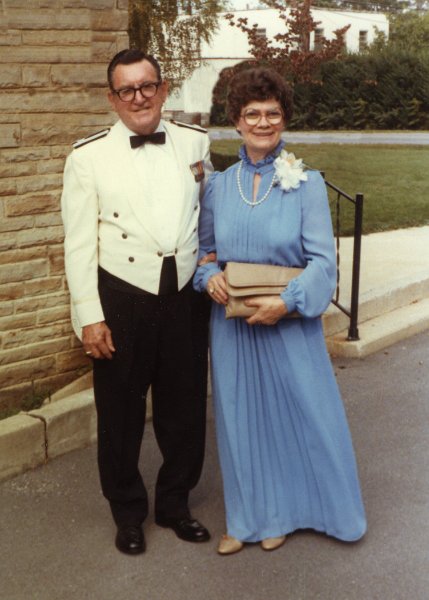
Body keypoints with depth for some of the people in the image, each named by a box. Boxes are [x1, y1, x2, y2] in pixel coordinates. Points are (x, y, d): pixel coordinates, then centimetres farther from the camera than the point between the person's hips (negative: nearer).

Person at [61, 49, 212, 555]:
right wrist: (89, 316, -9)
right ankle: (128, 512, 33)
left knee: (185, 409, 14)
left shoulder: (195, 143, 4)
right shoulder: (88, 156, -4)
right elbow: (79, 243, -5)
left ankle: (175, 503, 37)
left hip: (186, 298, 3)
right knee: (121, 413, 11)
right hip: (122, 302, -2)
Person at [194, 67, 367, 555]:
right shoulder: (218, 185, 4)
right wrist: (208, 275, -10)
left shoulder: (306, 182, -7)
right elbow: (204, 249, 12)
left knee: (299, 411, 7)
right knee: (240, 416, 11)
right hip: (231, 320, 3)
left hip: (289, 320, -3)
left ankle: (283, 513, 31)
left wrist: (286, 301, -22)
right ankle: (247, 517, 30)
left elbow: (322, 260, -10)